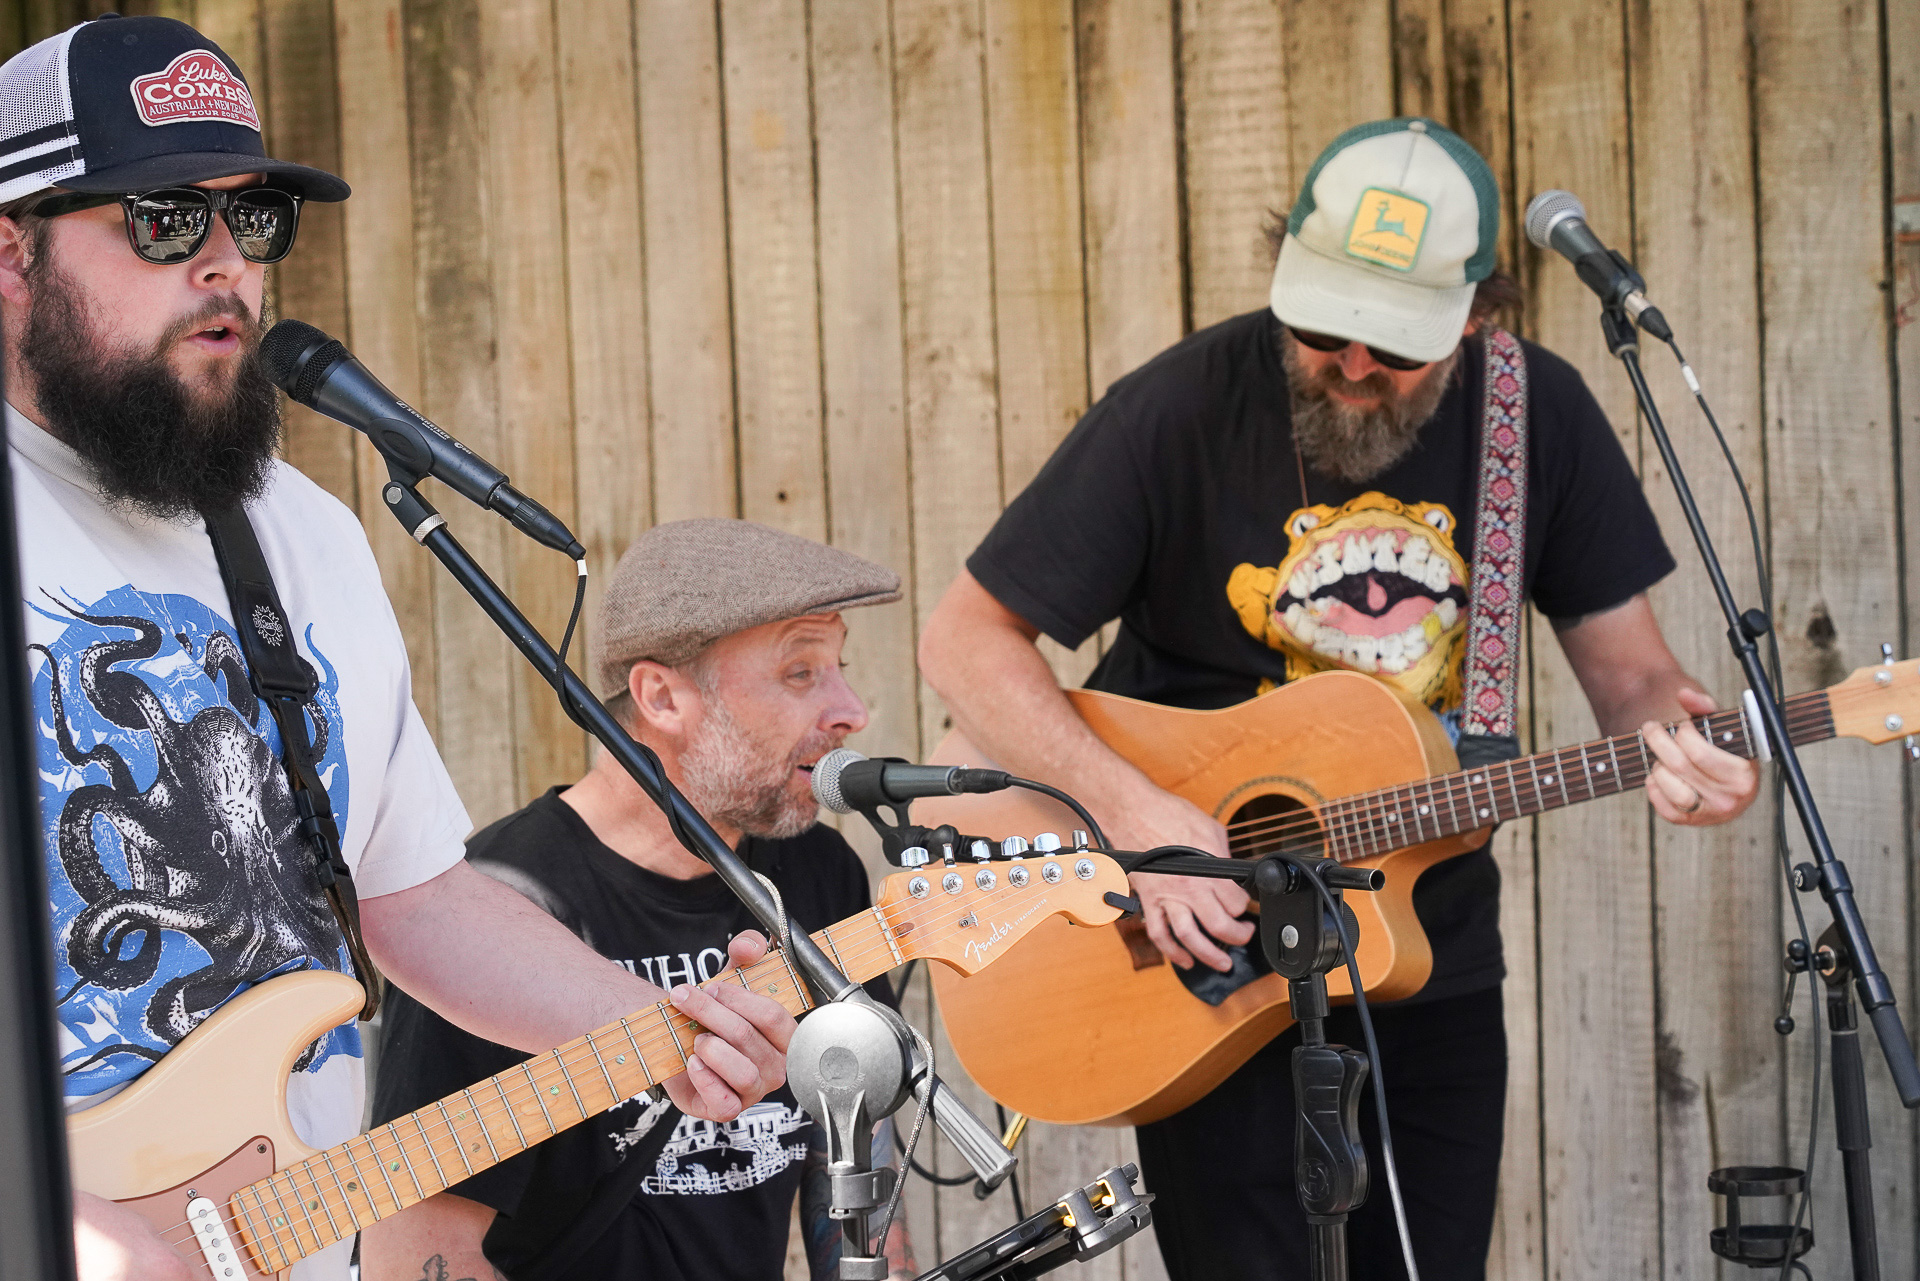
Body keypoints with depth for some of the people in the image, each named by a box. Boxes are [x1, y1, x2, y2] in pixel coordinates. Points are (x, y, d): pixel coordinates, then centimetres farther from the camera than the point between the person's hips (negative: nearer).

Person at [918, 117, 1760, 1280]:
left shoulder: (1539, 415, -4)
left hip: (1431, 956, 4)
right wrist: (1136, 811, -24)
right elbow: (967, 639, -12)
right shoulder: (1185, 411, -14)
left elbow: (1628, 670, 3)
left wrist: (1674, 742, -21)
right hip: (1208, 942, -3)